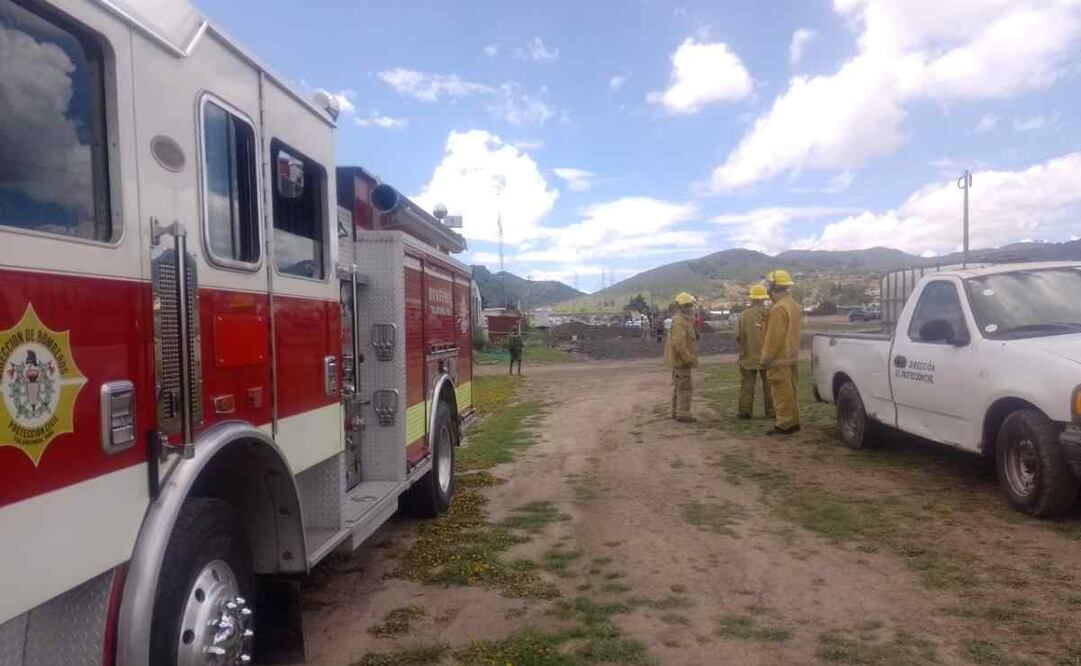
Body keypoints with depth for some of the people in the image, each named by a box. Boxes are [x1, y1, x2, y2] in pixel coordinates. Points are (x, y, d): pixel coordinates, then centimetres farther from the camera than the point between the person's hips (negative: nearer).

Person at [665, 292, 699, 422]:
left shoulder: (683, 319, 13)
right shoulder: (679, 321, -21)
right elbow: (679, 343, -28)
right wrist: (689, 359, -24)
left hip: (679, 359, 10)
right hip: (681, 359, -10)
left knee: (678, 386, 13)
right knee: (684, 387, -7)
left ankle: (676, 411, 19)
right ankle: (682, 414, -4)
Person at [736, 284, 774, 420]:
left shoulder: (744, 315, -10)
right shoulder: (770, 314, -8)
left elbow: (737, 336, -7)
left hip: (748, 357, -1)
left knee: (747, 386, 7)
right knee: (768, 385, 11)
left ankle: (745, 411, 8)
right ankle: (770, 412, 16)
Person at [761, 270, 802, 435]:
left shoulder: (779, 308, -19)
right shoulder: (794, 304, 13)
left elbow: (774, 336, -20)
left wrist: (766, 358, -15)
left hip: (779, 359, -10)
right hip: (791, 356, 10)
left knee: (782, 392, -5)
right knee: (789, 390, 16)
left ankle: (784, 424, -1)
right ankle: (793, 421, 23)